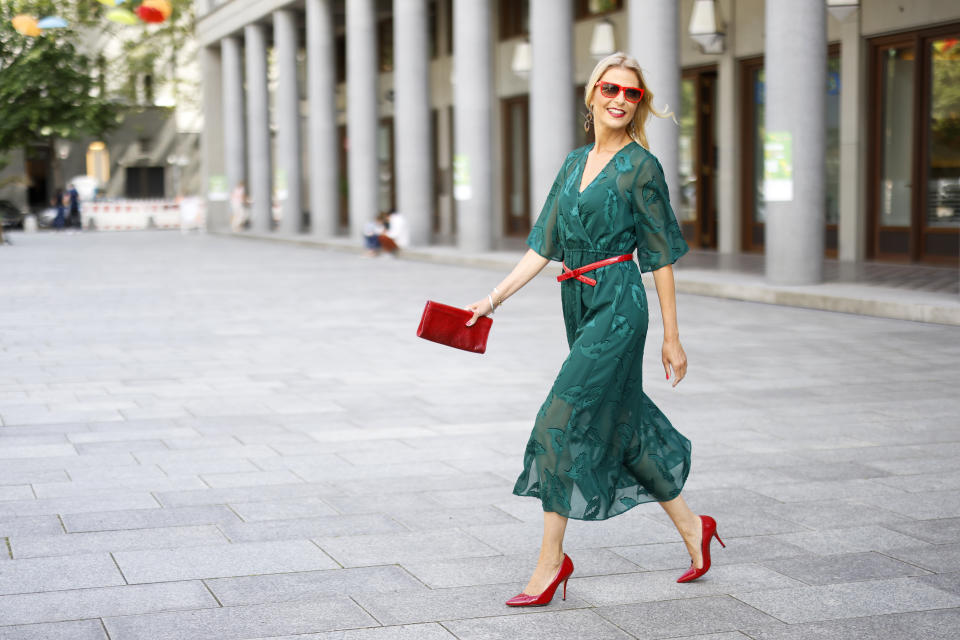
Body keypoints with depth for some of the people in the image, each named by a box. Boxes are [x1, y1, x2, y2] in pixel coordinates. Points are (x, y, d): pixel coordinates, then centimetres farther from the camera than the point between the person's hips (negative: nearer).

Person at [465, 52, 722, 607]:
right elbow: (544, 246, 13)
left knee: (563, 421, -11)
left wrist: (673, 338, -4)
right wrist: (494, 299, 5)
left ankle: (552, 558, -2)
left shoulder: (641, 165, -6)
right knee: (622, 422, 12)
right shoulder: (575, 164, 13)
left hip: (618, 305, -7)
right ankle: (692, 528, 28)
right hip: (579, 305, 7)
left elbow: (660, 255, -5)